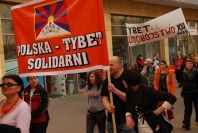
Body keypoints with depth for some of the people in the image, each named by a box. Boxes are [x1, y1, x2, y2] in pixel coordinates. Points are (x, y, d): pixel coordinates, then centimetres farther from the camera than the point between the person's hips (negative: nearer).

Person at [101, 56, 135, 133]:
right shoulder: (107, 81, 7)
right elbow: (104, 98, 3)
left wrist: (115, 90, -27)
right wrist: (108, 107, -19)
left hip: (126, 119, -5)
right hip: (111, 120, 5)